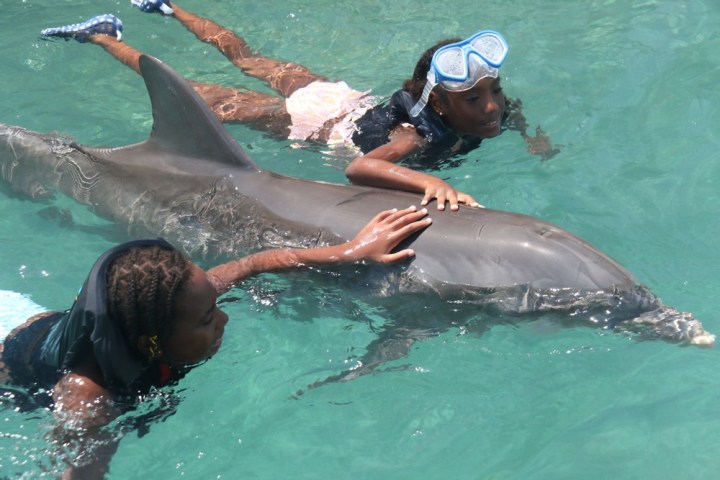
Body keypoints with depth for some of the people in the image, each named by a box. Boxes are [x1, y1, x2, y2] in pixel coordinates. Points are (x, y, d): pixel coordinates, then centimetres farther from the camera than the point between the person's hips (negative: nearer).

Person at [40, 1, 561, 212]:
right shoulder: (422, 135, -42)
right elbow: (359, 168, -60)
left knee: (248, 59, 26)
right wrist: (428, 181, -71)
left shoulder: (498, 106, -18)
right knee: (209, 99, 11)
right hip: (313, 119, -6)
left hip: (350, 98, 6)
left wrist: (533, 134, -7)